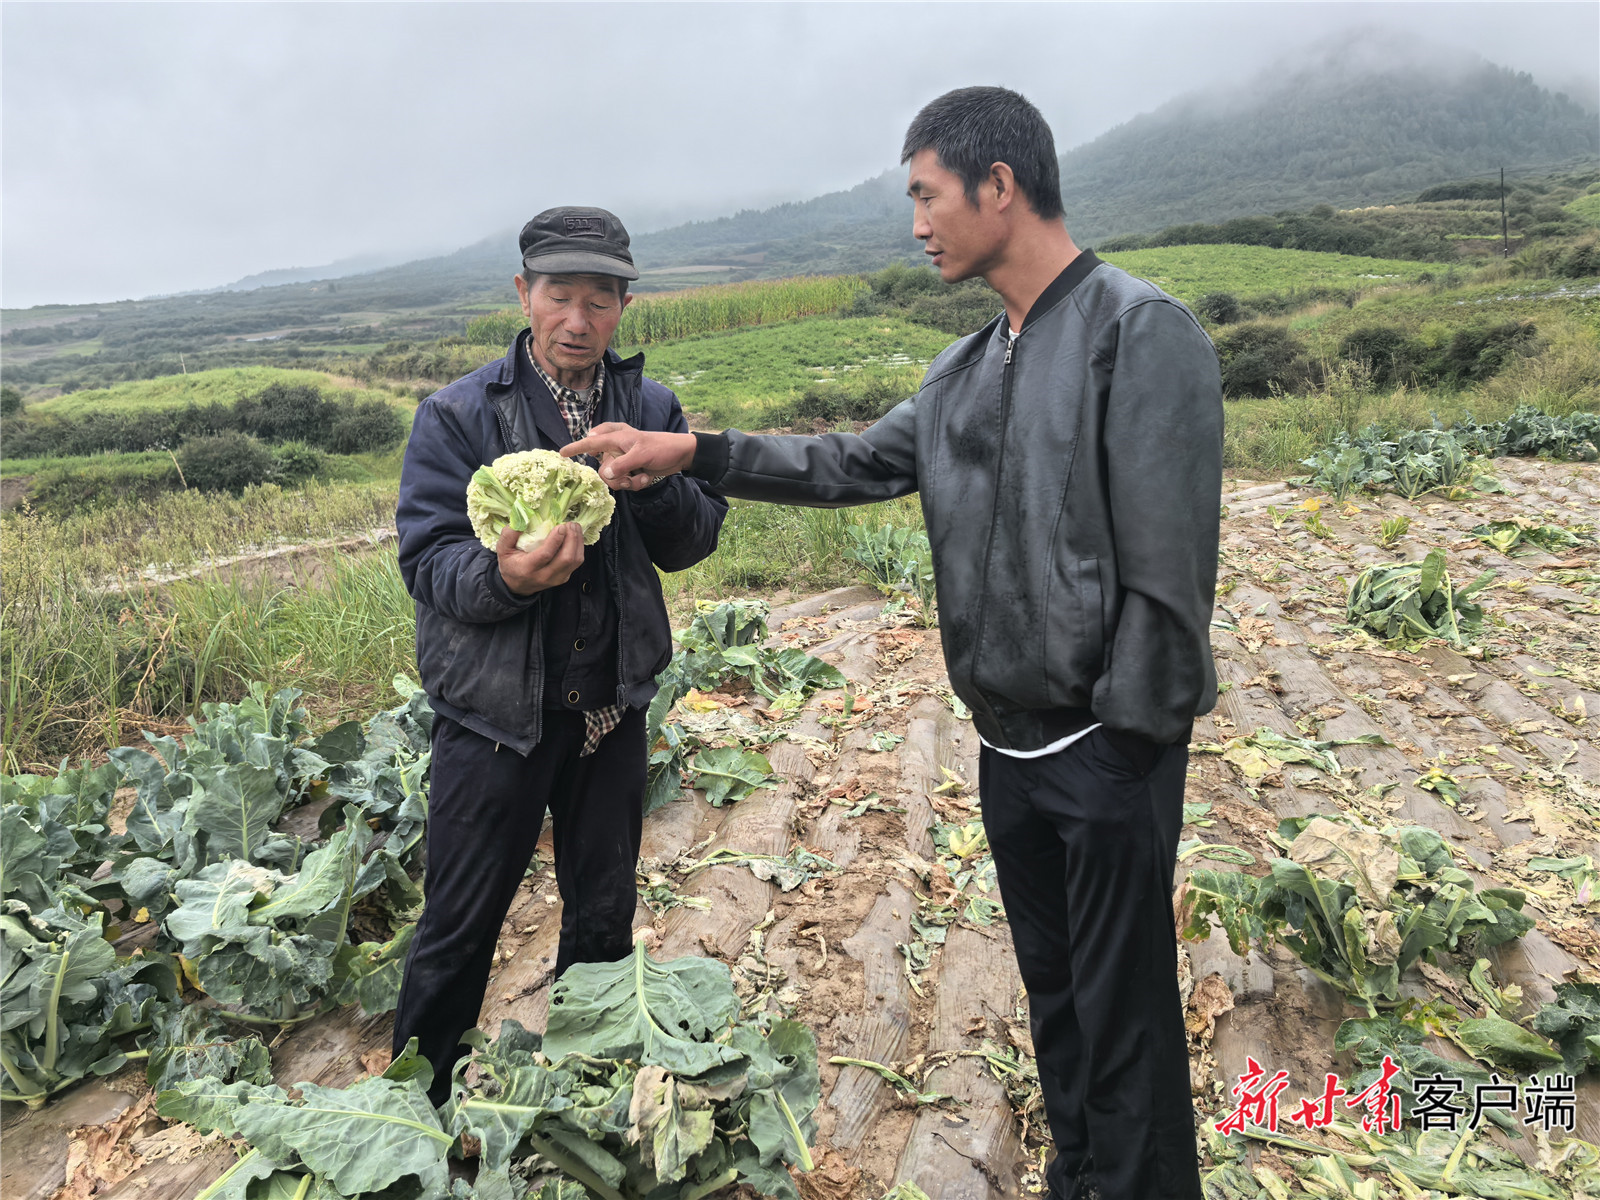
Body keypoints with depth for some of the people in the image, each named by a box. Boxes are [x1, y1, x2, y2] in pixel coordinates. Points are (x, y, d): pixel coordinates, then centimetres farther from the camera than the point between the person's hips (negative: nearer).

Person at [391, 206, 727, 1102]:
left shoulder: (651, 408, 4)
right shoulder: (458, 415, -7)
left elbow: (695, 541, 1)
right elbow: (427, 560, -13)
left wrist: (652, 480, -20)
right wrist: (502, 575, -34)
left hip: (612, 707, 4)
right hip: (496, 712, -3)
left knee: (605, 919, 19)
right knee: (460, 930, 7)